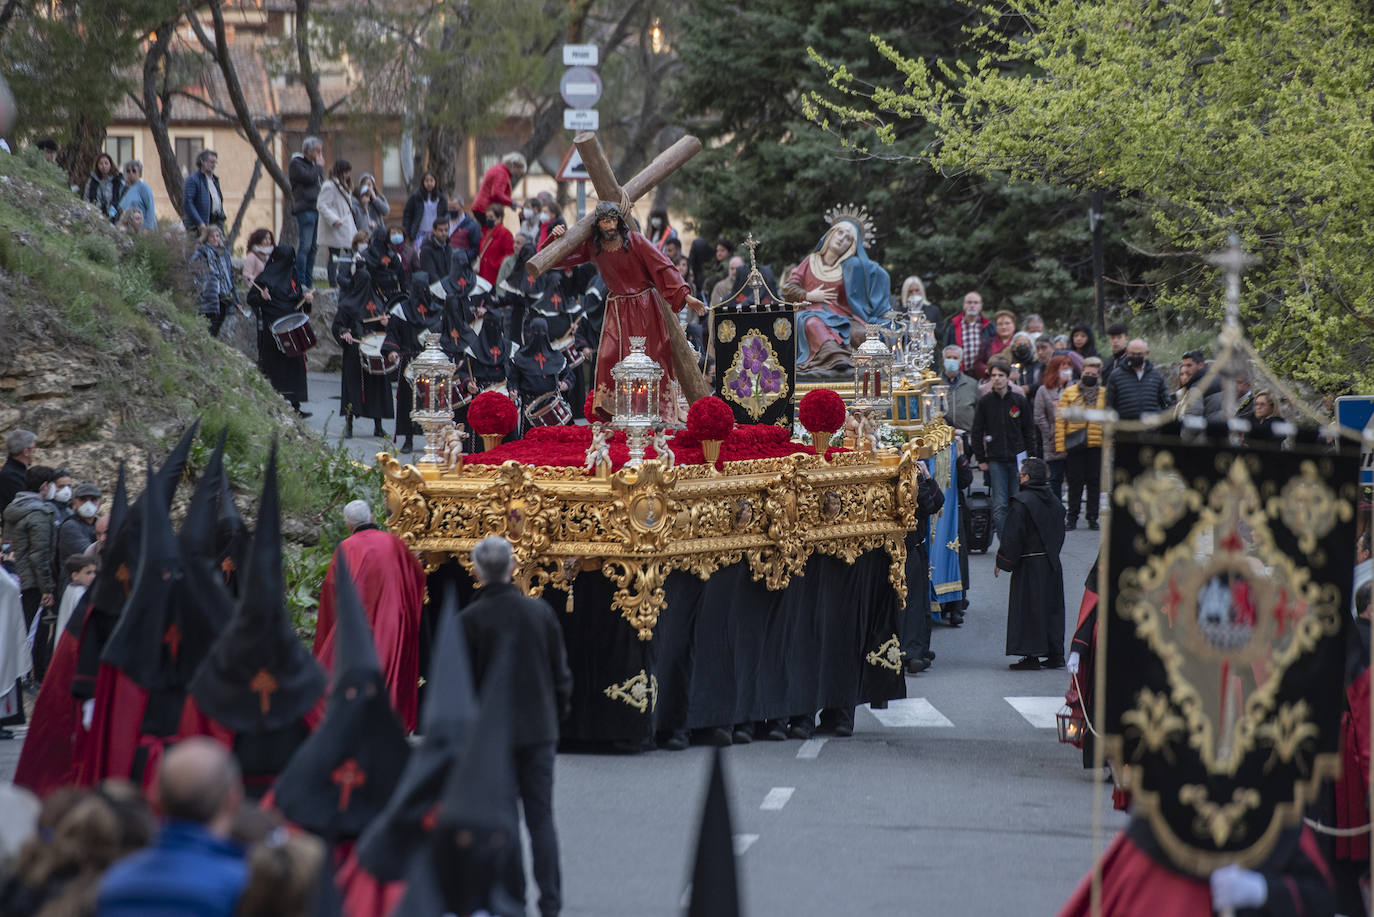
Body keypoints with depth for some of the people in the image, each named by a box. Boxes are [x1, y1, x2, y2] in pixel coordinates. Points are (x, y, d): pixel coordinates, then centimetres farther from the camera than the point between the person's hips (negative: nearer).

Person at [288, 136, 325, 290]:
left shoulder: (312, 164, 22)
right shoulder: (296, 164, -4)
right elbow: (309, 178, -17)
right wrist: (319, 166, -5)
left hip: (315, 209, 9)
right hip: (304, 209, -9)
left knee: (313, 248, 8)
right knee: (304, 247, -13)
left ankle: (309, 282, 11)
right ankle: (300, 282, -14)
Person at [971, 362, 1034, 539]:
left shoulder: (1019, 400, 4)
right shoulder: (985, 402, 2)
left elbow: (1029, 430, 10)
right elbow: (977, 432, 5)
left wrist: (1029, 456, 5)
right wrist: (981, 459, 1)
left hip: (1017, 458, 1)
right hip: (995, 461, -1)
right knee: (999, 505, -7)